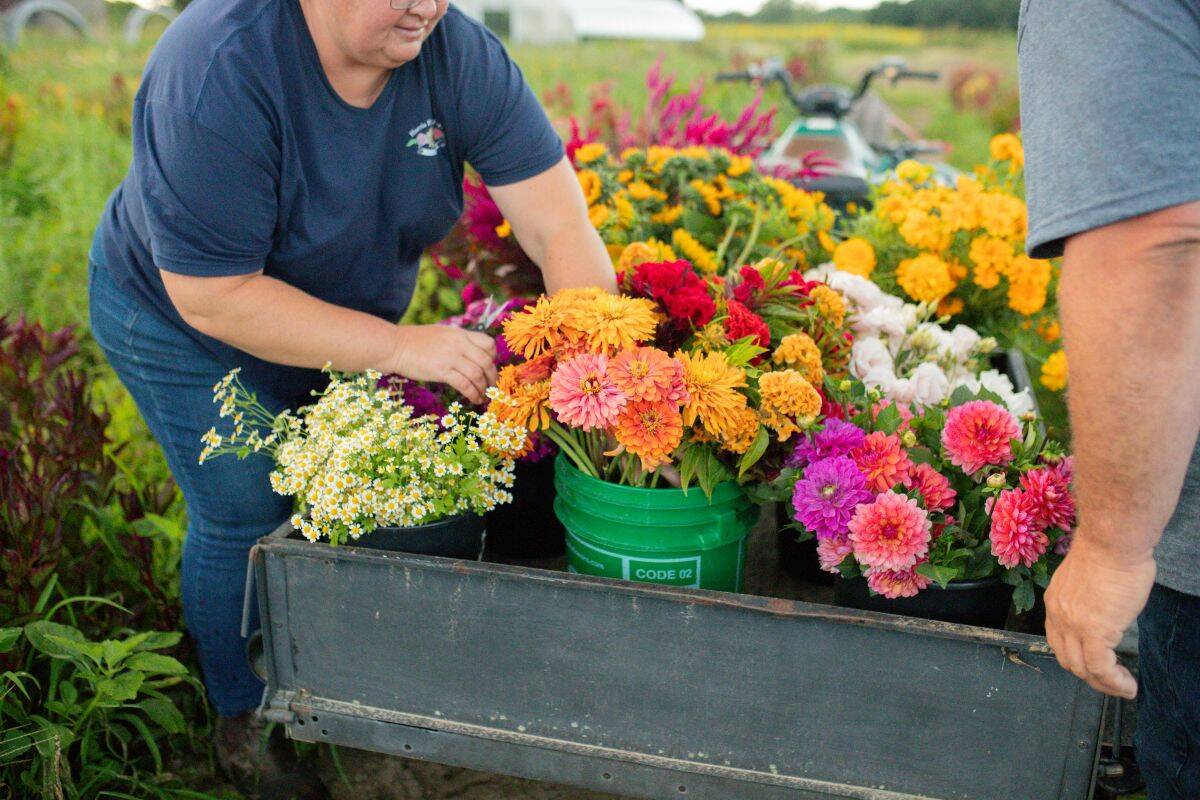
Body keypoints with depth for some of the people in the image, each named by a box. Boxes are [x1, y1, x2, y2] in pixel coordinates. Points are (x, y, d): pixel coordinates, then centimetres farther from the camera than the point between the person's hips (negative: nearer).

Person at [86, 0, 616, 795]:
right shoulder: (219, 73, -35)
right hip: (181, 321, -4)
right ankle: (245, 725, 27)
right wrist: (401, 347, -36)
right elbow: (213, 296, -33)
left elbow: (562, 227, -25)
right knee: (246, 520, 0)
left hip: (347, 314, 5)